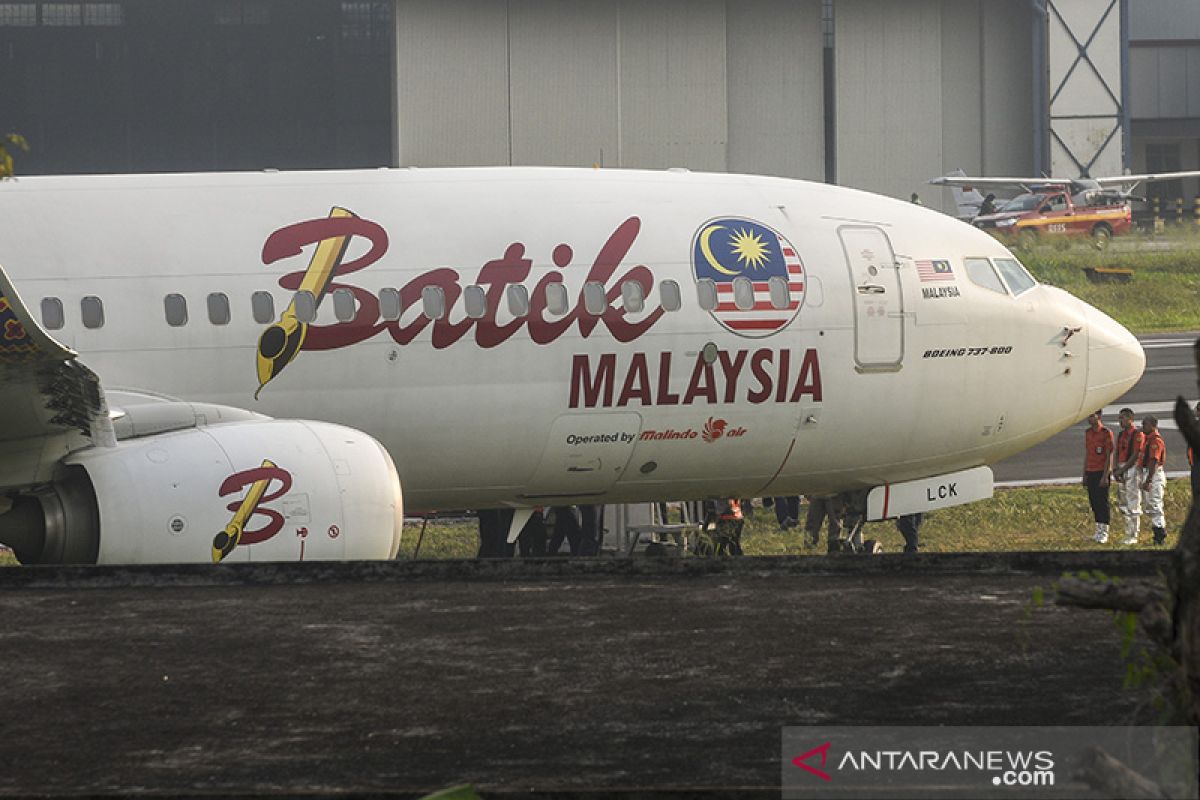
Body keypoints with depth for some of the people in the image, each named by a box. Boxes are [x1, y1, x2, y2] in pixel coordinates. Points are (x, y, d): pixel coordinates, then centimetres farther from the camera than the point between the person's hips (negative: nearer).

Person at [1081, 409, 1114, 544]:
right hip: (1090, 472, 7)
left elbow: (1109, 455, -11)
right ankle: (1098, 530, 15)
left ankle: (1104, 532, 0)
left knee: (1102, 501, -4)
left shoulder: (1106, 433, -9)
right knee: (1093, 502, 8)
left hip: (1102, 472, -7)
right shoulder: (1087, 433, 12)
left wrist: (1105, 476, -15)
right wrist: (1084, 475, 16)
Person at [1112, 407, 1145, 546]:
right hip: (1121, 471, 9)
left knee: (1133, 506, -6)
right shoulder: (1121, 434, 16)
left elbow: (1136, 456, -15)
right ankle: (1128, 533, 17)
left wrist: (1123, 470, -16)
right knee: (1122, 504, 11)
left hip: (1132, 470, -9)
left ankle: (1132, 537, -4)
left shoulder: (1138, 434, -10)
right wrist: (1116, 469, 3)